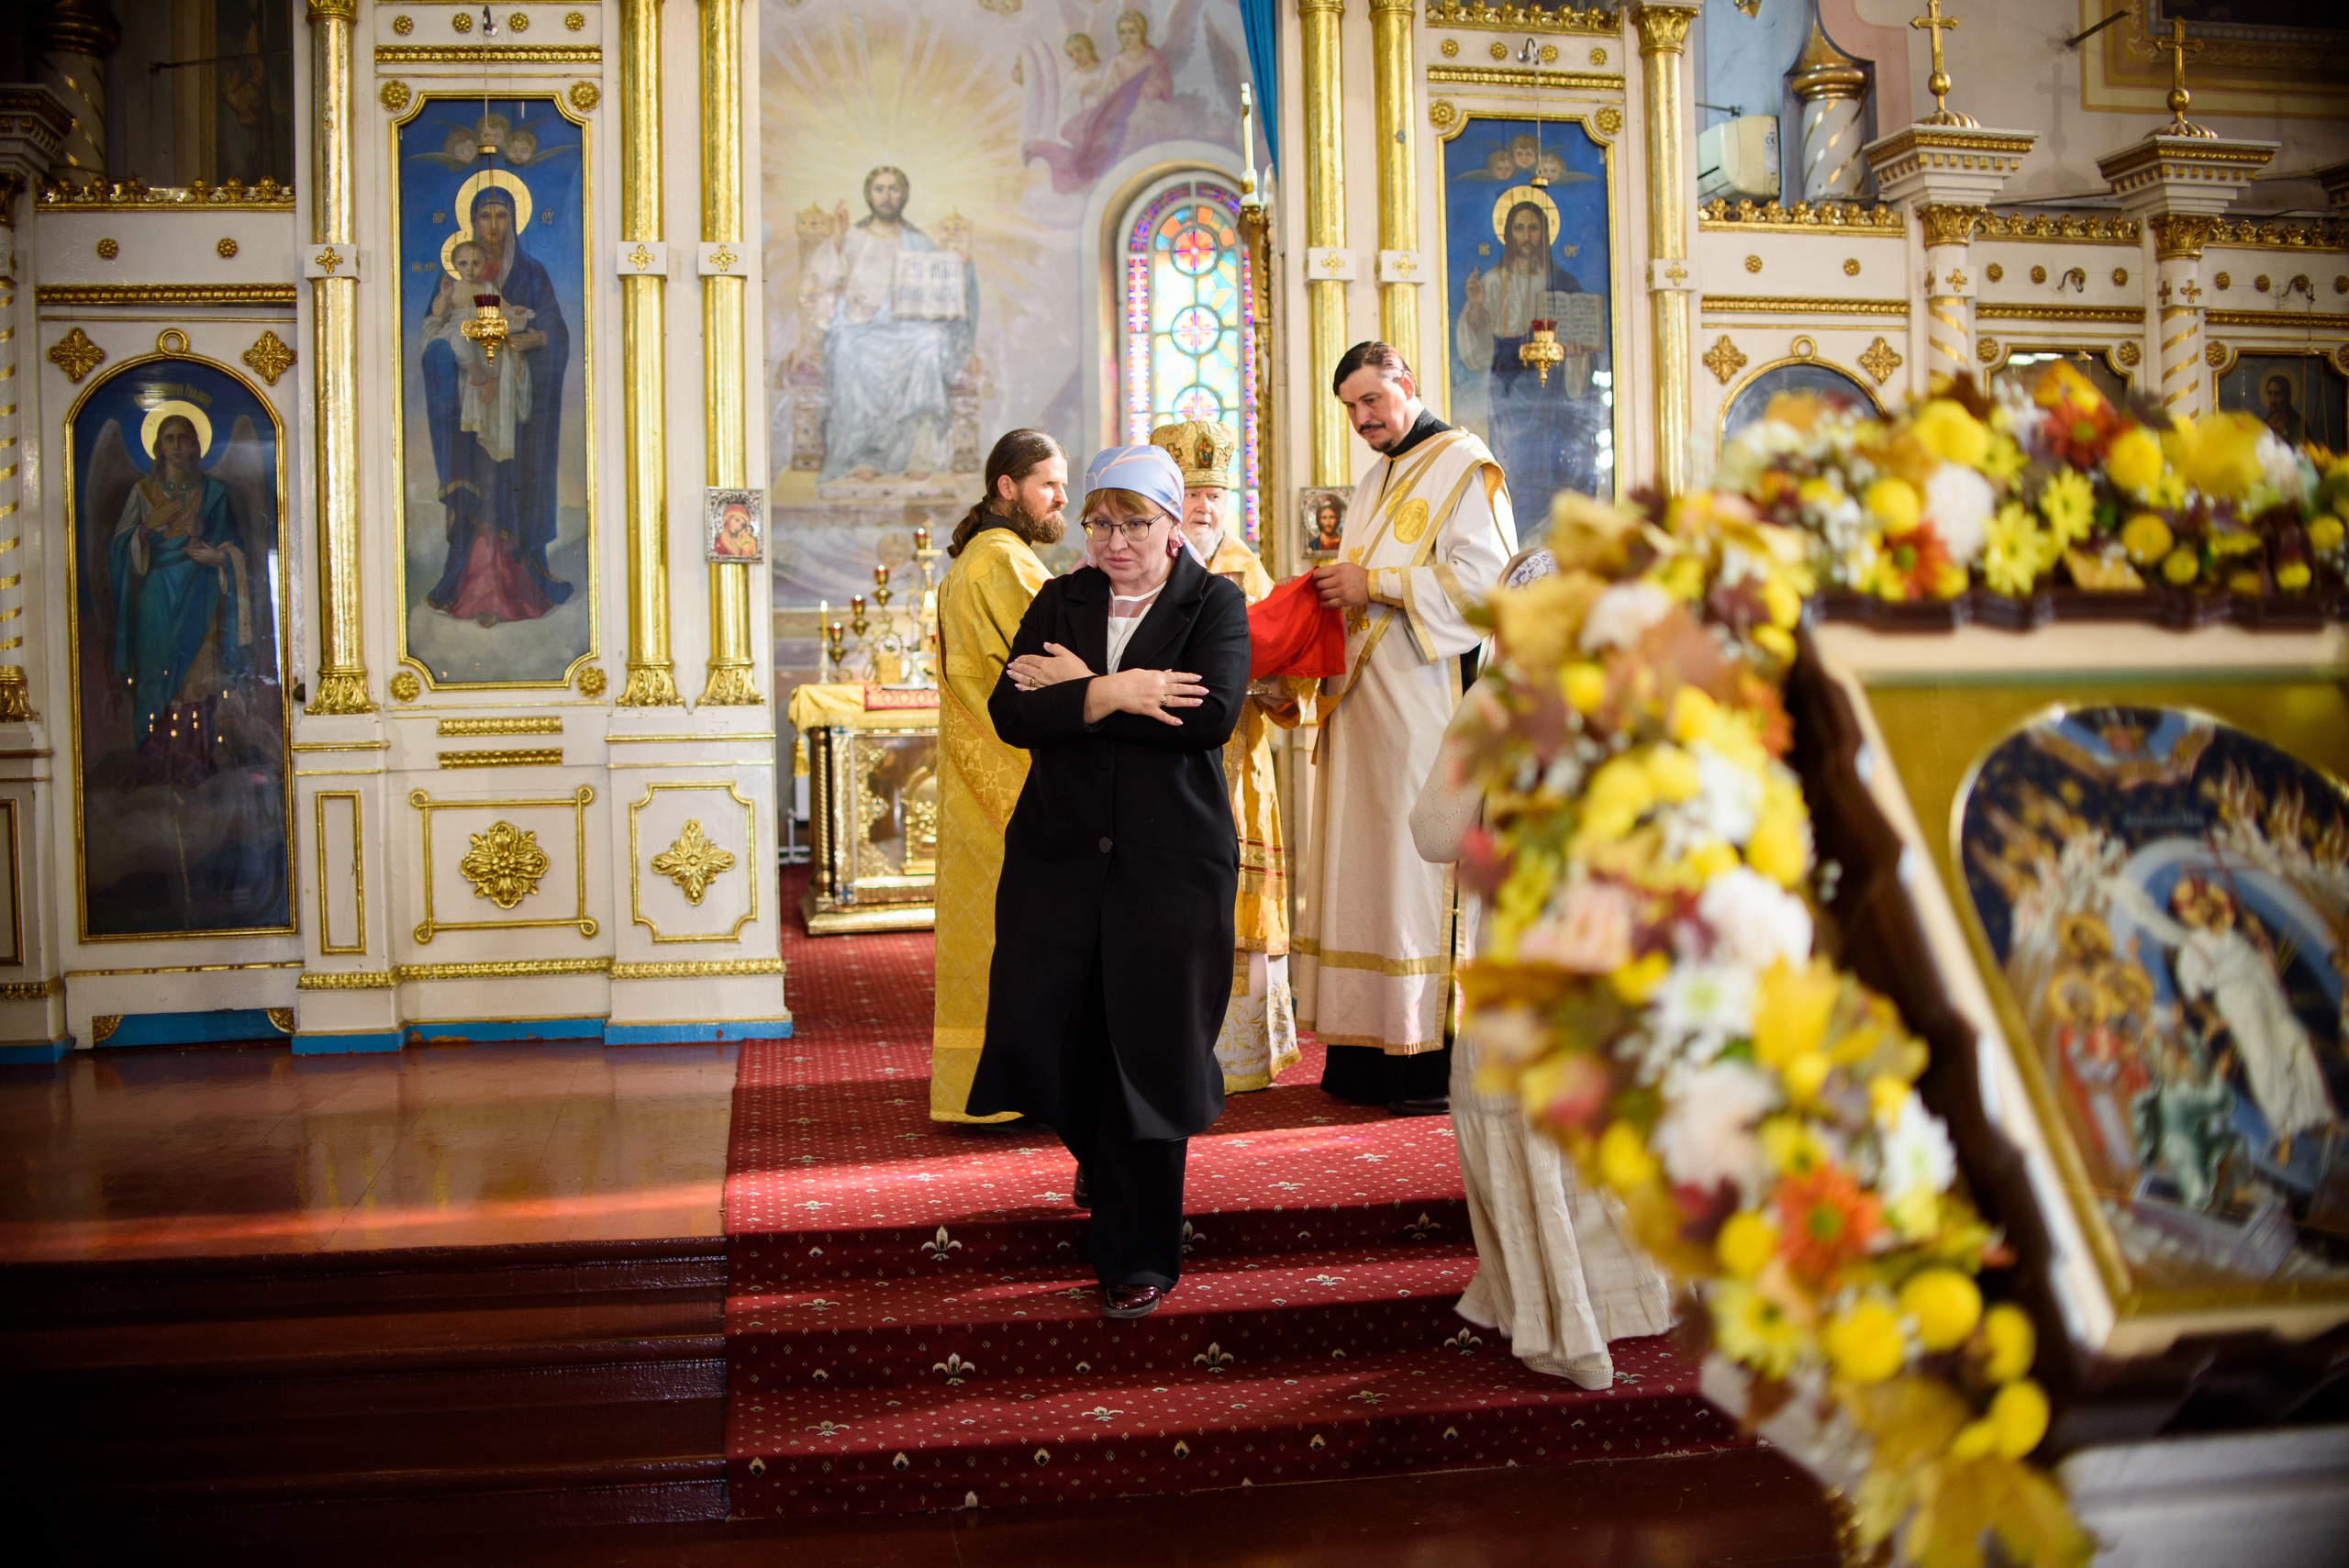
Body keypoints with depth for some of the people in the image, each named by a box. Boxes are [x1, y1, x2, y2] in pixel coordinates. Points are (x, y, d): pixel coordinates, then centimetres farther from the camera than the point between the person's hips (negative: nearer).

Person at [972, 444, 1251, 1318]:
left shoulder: (1215, 605, 1)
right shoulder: (1061, 601, 10)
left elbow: (1213, 715, -17)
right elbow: (1011, 713, -4)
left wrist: (1079, 687, -12)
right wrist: (1112, 694, -19)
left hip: (1171, 860, -3)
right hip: (1058, 853, 4)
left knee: (1149, 1052, 0)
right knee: (1038, 1033, 5)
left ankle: (1139, 1258, 16)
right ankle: (1102, 1158, 40)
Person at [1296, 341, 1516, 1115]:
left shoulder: (1465, 465, -3)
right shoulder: (1374, 483, 22)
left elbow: (1484, 579, -14)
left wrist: (1376, 584, -12)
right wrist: (1337, 587, 6)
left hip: (1426, 706, -8)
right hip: (1363, 703, 8)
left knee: (1421, 865, -8)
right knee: (1365, 861, 4)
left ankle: (1440, 1058, -3)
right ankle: (1370, 1050, 8)